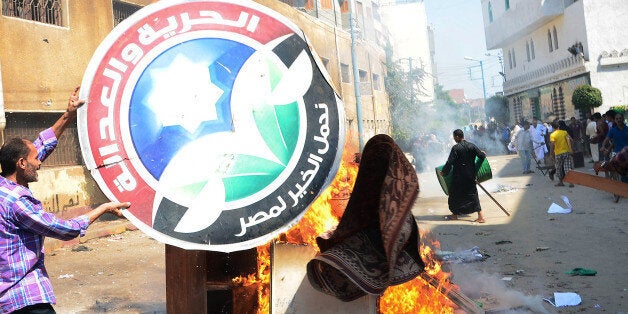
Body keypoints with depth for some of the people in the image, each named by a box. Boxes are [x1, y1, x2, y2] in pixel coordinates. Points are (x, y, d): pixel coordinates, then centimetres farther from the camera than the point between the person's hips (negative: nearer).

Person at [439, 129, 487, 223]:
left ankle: (454, 214, 23)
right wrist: (483, 154, 25)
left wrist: (444, 172, -4)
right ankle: (480, 216, 4)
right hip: (471, 175, 4)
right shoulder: (472, 146, -1)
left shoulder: (456, 148, -13)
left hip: (459, 176, -4)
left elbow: (450, 162, -16)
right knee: (472, 194, 10)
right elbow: (482, 156, 1)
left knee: (455, 194, 12)